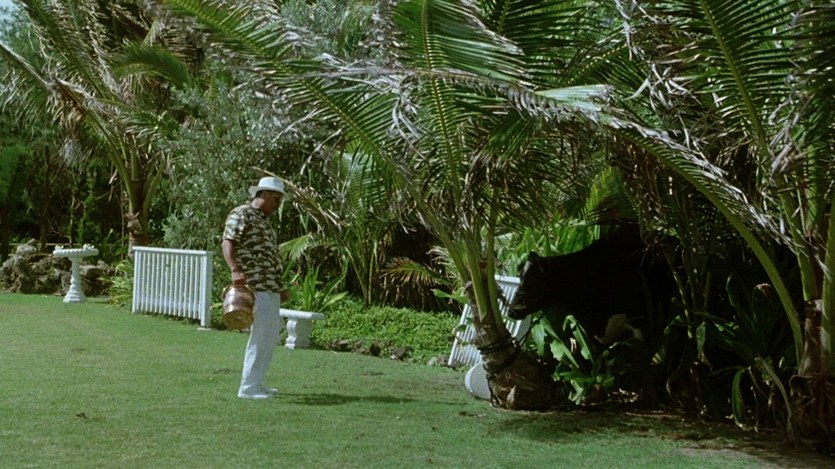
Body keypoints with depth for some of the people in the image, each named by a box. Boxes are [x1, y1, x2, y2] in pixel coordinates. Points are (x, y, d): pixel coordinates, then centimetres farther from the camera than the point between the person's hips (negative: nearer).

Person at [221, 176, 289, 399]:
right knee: (261, 336, -11)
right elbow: (227, 243, -18)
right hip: (254, 288, -10)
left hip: (269, 289, 10)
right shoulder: (242, 214, -5)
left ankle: (255, 382, 24)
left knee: (271, 334, 15)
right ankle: (248, 387, -6)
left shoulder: (262, 220, 24)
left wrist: (278, 288, 28)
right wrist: (235, 270, -33)